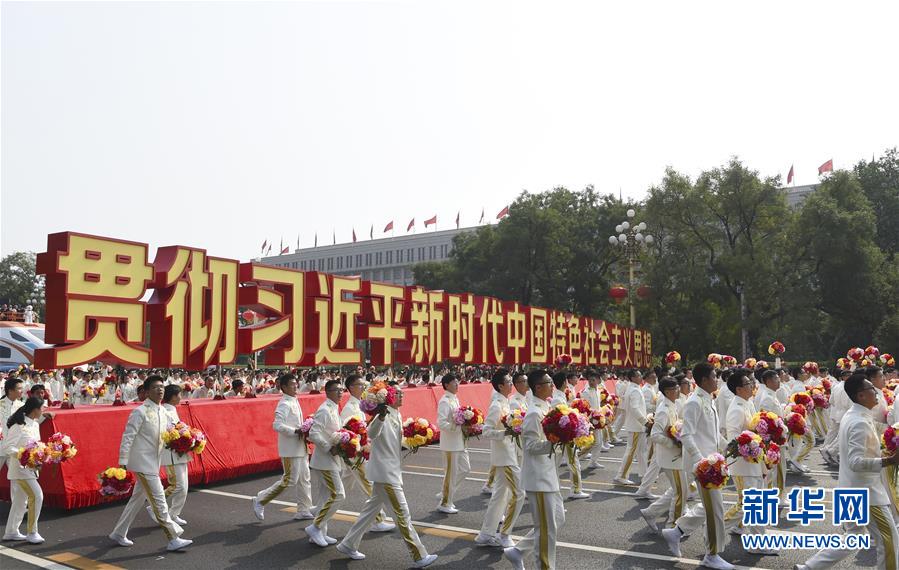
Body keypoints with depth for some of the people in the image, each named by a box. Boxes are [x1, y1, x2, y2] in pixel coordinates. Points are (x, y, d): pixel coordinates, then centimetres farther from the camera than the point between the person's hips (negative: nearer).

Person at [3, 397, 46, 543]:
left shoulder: (35, 424, 8)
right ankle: (32, 532, -3)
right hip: (20, 467, -9)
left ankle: (11, 532, 27)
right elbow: (6, 446, -19)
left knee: (20, 500, 16)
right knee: (36, 496, -13)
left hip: (30, 467, 9)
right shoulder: (19, 426, -18)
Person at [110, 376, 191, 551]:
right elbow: (128, 438, -16)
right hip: (142, 462, -8)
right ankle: (173, 539, -2)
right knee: (158, 500, -7)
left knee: (138, 498, 18)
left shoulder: (163, 412, 9)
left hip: (153, 463, 8)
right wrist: (122, 463, -19)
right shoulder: (140, 412, -14)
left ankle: (119, 534, 33)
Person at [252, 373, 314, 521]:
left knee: (304, 479, 11)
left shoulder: (295, 401, 12)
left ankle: (304, 510, 19)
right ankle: (260, 500, 12)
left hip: (300, 447, 9)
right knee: (289, 480, -3)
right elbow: (277, 425, -26)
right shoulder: (284, 404, -16)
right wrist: (296, 431, -27)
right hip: (290, 449, -9)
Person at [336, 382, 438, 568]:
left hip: (392, 471, 10)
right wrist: (380, 417, -53)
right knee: (402, 514, -4)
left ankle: (348, 545, 30)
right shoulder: (384, 415, -17)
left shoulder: (397, 415, 11)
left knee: (372, 509, 18)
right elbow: (371, 434, -37)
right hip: (385, 472, -10)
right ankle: (419, 557, 3)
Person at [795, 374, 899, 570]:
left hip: (854, 490, 10)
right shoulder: (860, 423, -21)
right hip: (865, 492, -10)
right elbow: (856, 462, -28)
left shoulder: (851, 416, 9)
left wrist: (878, 454, 14)